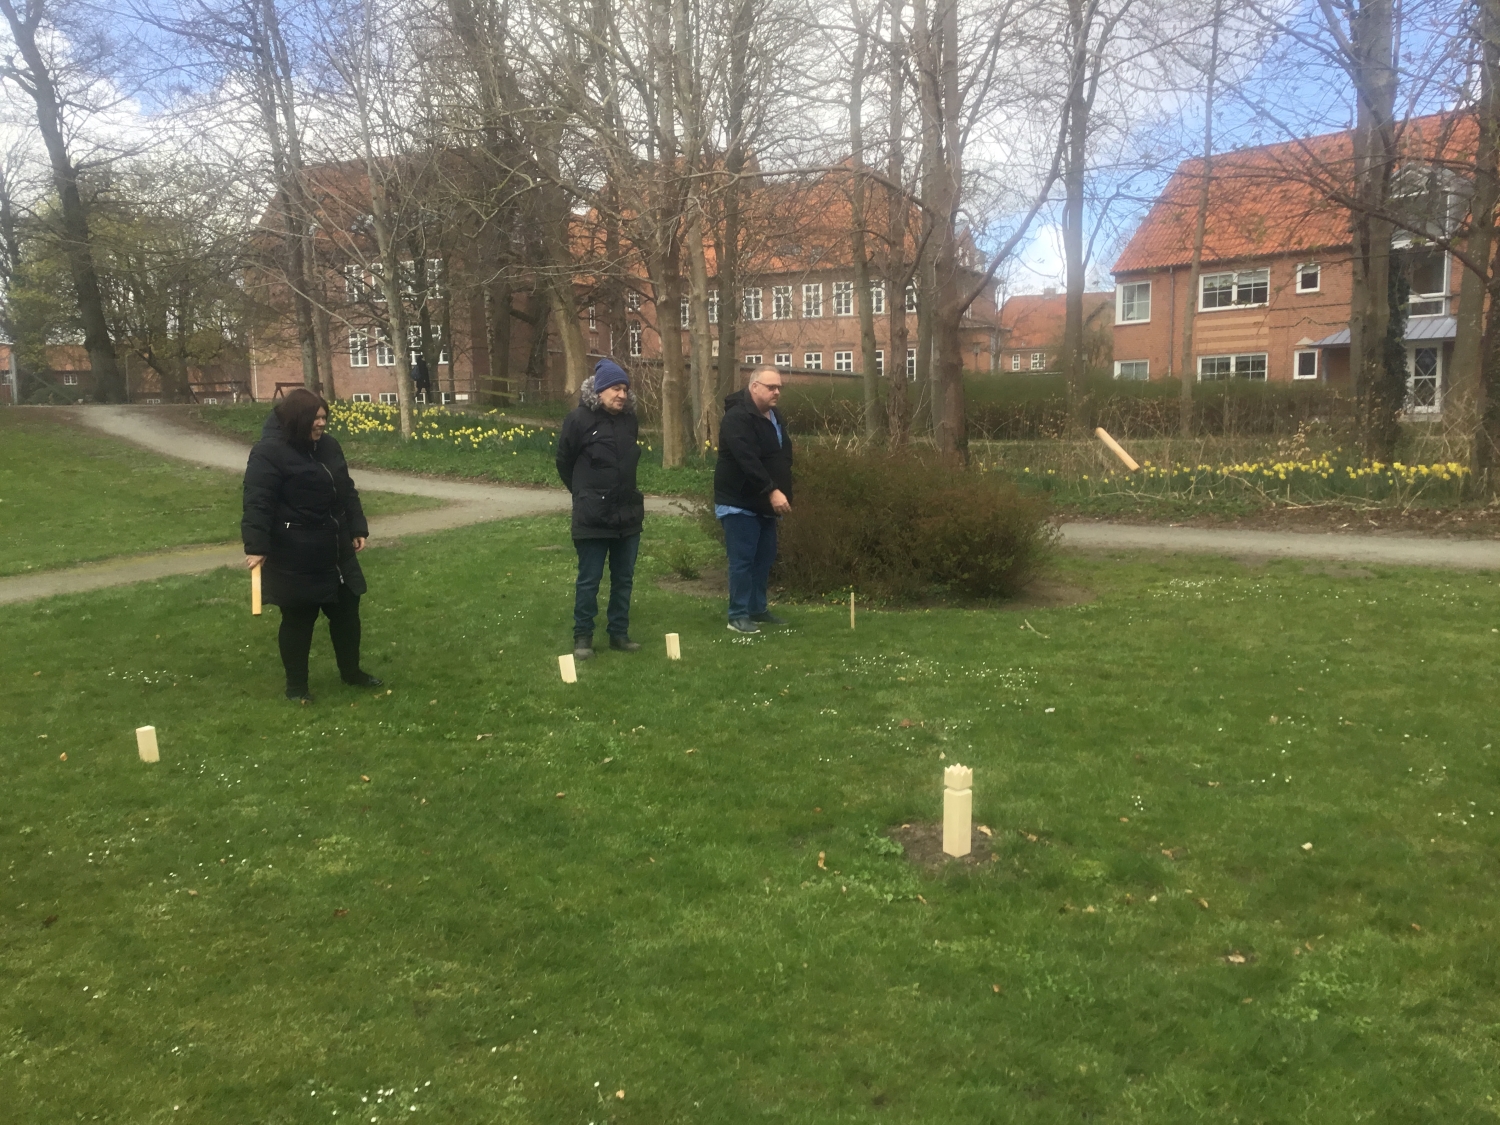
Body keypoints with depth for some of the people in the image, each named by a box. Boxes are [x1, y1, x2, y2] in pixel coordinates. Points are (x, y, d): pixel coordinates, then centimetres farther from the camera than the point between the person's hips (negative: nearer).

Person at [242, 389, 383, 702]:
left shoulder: (328, 446, 9)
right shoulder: (269, 452, -15)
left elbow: (347, 491, 18)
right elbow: (257, 502, -21)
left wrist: (357, 529, 15)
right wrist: (256, 546, -27)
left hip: (335, 552, 8)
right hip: (295, 559, -7)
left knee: (346, 612, 15)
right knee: (299, 619, 5)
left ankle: (351, 671, 33)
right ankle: (296, 684, 21)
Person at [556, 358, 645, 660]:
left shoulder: (630, 419, 3)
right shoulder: (579, 419, -11)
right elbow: (564, 462, 0)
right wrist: (584, 493, 8)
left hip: (629, 513, 5)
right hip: (593, 516, -5)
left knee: (624, 579, 12)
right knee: (589, 580, 3)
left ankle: (619, 633, 24)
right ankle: (583, 636, 16)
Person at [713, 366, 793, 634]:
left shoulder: (774, 417, 12)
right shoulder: (737, 417, -19)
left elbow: (782, 458, 19)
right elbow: (747, 461, -30)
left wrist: (782, 493, 11)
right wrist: (772, 491, -33)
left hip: (764, 503, 9)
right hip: (739, 503, -9)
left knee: (764, 558, 13)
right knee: (742, 559, -6)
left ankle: (758, 609, 25)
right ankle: (738, 615, 1)